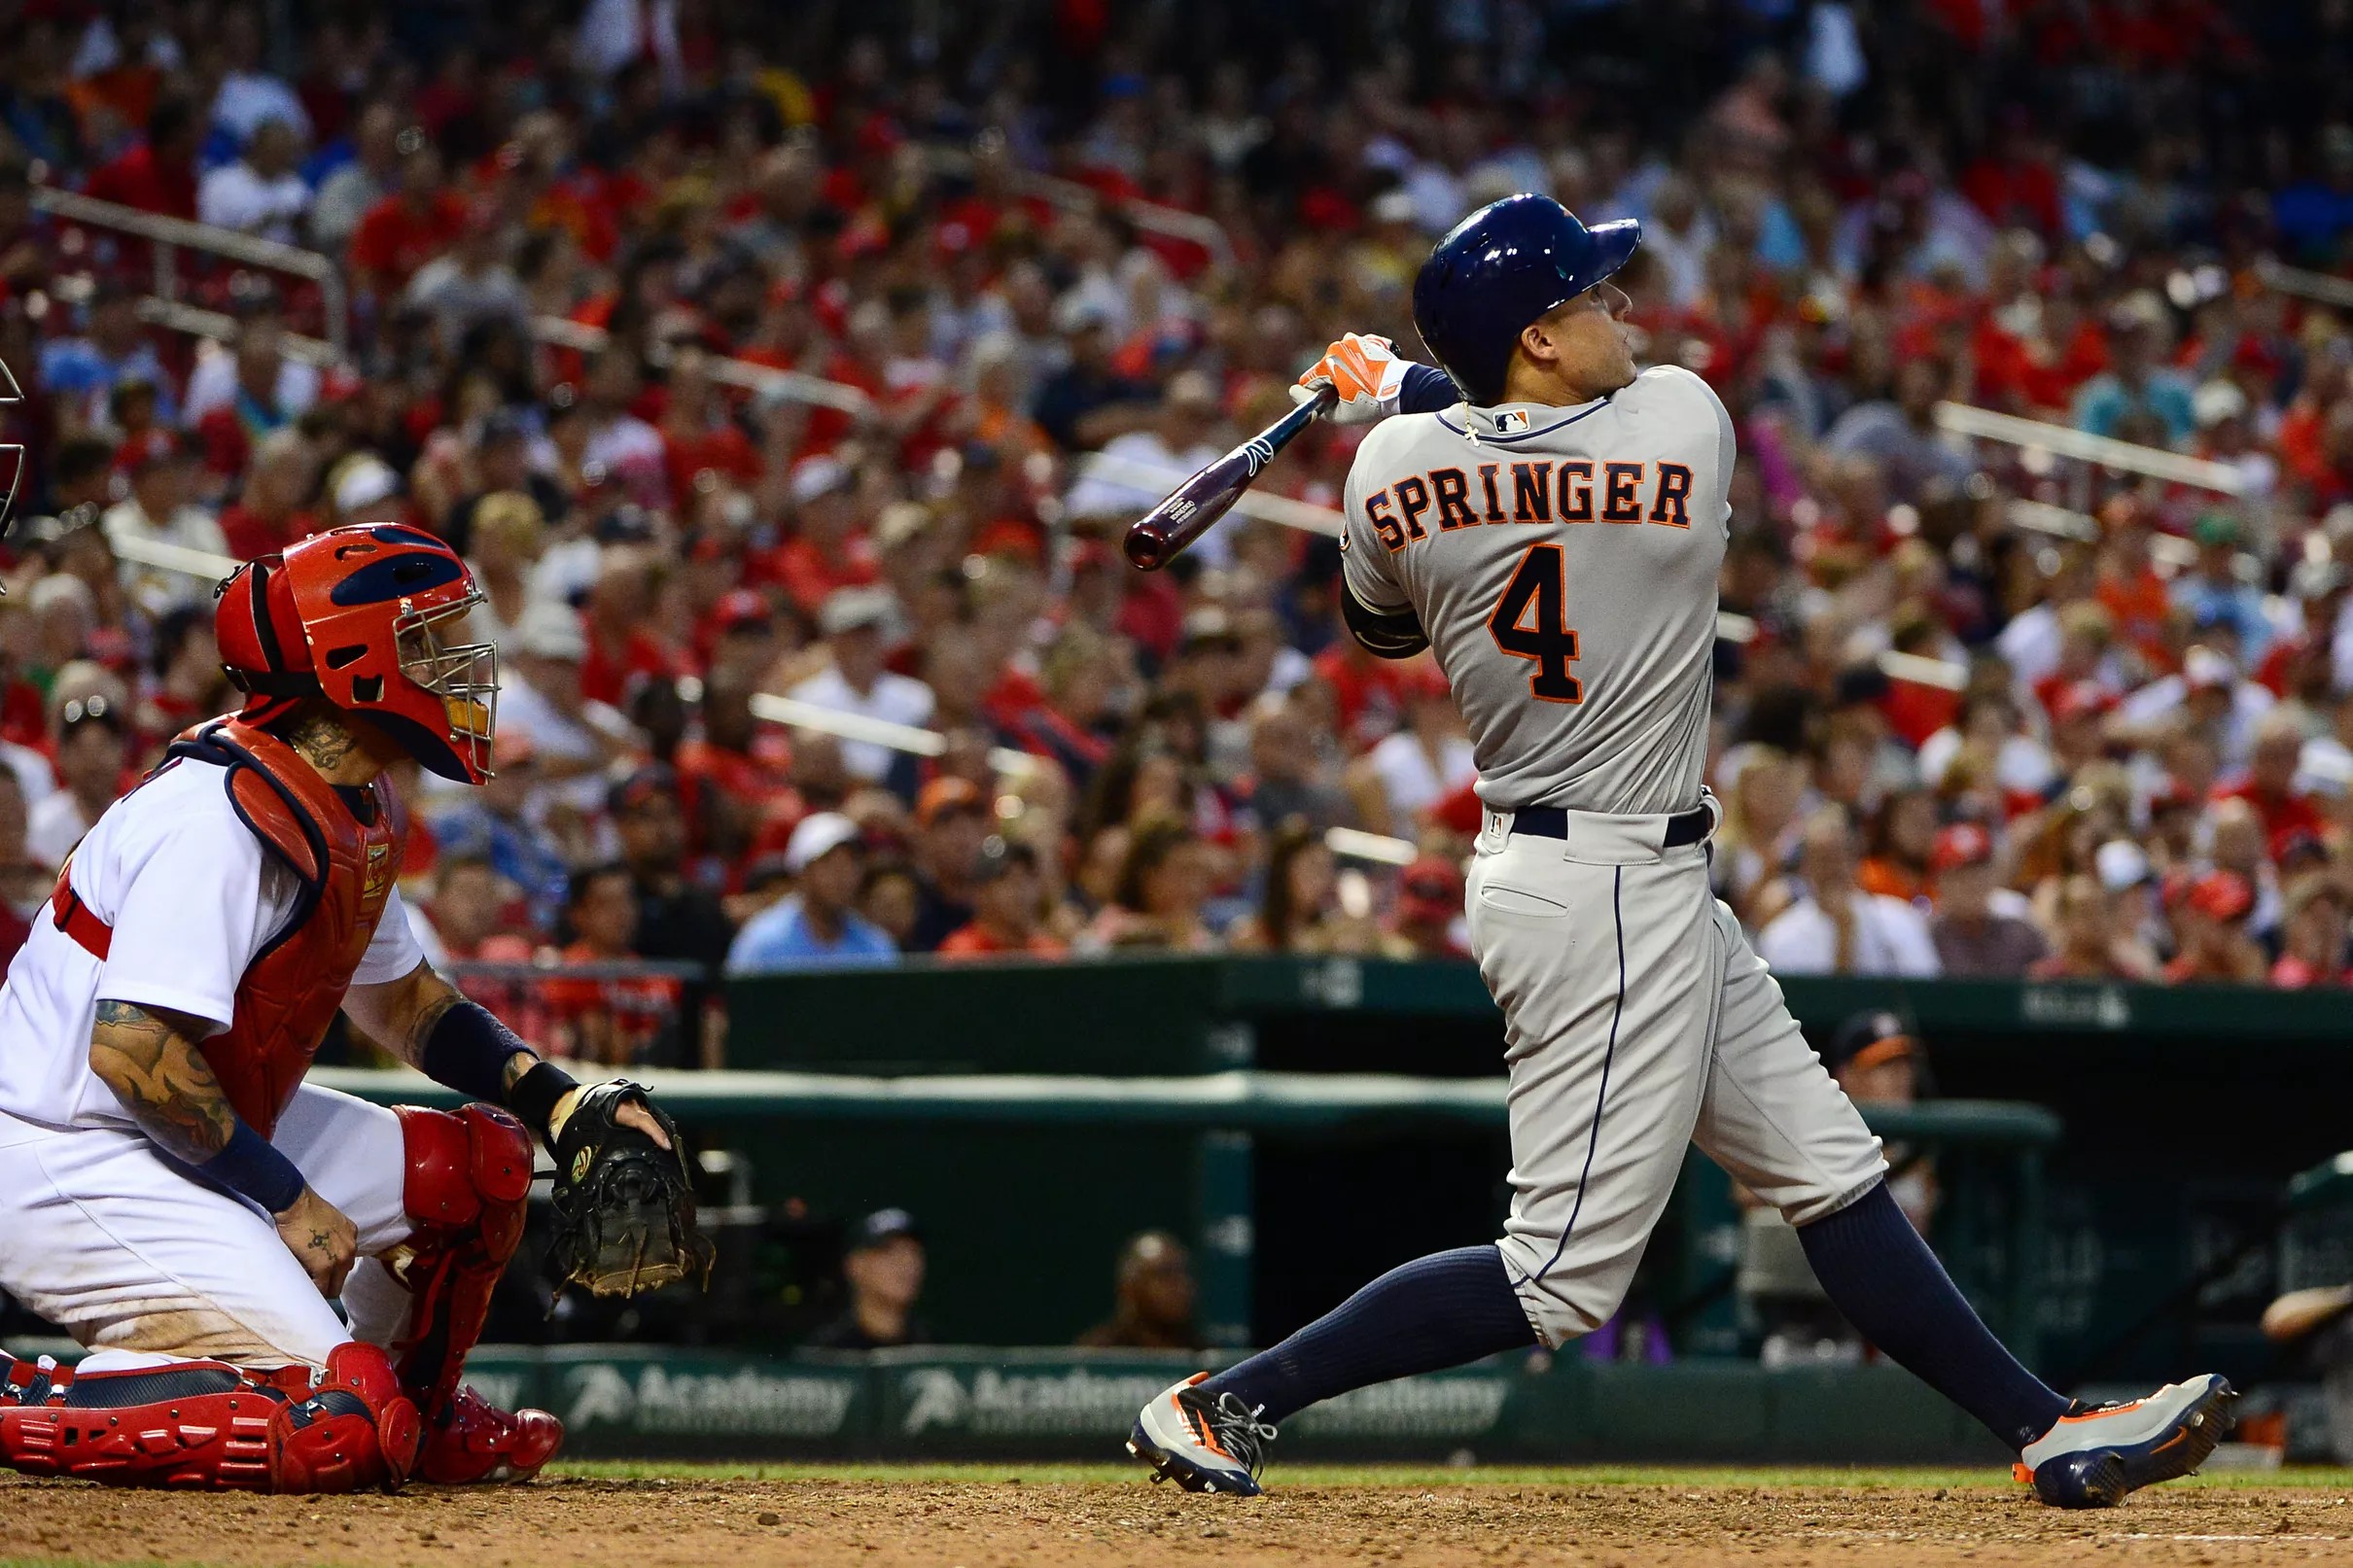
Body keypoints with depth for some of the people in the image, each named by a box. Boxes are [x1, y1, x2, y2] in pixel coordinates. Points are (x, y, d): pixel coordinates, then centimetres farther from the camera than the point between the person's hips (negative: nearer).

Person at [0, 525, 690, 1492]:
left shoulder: (352, 815, 7)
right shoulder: (226, 815, -24)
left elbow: (396, 996, 22)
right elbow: (131, 1048, -29)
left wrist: (559, 1100, 8)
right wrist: (288, 1200, -21)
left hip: (212, 1132, 10)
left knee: (481, 1163, 9)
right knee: (335, 1431, -20)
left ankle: (410, 1419, 27)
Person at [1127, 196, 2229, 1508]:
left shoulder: (1394, 465, -4)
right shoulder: (1682, 423, -16)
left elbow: (1382, 626, 16)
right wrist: (1415, 390, 11)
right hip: (1612, 894, -8)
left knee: (1829, 1164, 12)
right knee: (1566, 1277, -4)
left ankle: (2051, 1431, 16)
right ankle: (1229, 1401, -4)